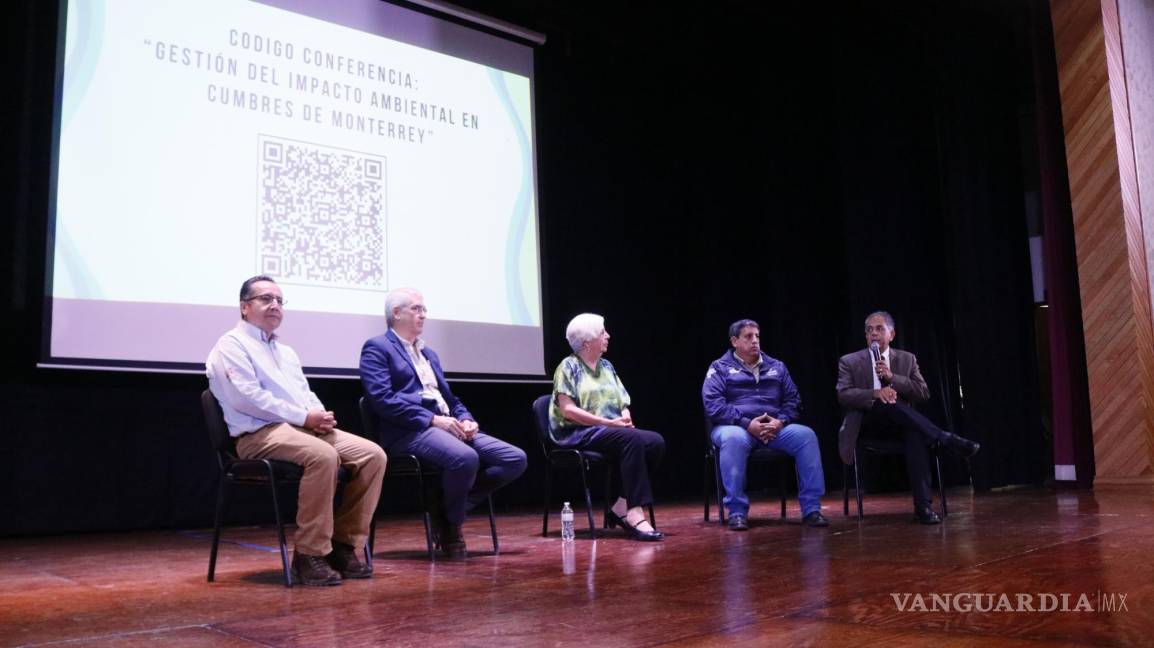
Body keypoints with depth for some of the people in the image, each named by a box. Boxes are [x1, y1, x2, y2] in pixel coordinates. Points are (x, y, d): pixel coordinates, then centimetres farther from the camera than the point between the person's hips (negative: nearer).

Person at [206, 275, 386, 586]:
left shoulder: (286, 351, 27)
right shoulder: (232, 345, 1)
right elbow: (248, 398, -13)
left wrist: (319, 416, -2)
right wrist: (304, 417, -15)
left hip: (305, 428, 8)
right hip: (260, 434, -8)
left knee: (373, 454, -13)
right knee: (323, 455, -37)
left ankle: (344, 544, -8)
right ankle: (310, 554, -26)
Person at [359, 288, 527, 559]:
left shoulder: (429, 353, 29)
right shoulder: (377, 348, 3)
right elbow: (383, 399, -12)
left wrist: (466, 419, 2)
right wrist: (433, 419, -18)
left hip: (448, 426, 8)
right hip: (411, 431, -8)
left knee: (516, 459, -9)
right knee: (465, 458, -37)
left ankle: (451, 508, 1)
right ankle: (450, 523, -9)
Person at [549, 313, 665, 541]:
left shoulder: (606, 366, 19)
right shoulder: (569, 366, -2)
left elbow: (623, 402, 18)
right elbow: (567, 410, -12)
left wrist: (625, 415, -8)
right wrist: (608, 422, -17)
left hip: (612, 431, 7)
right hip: (578, 433, -7)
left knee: (656, 441, -20)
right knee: (633, 439, -33)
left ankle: (622, 507, -16)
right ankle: (635, 514, -35)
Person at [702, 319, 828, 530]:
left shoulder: (776, 367, 20)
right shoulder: (720, 368, 7)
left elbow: (793, 400, 13)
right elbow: (712, 404, -7)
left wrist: (780, 421, -9)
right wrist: (747, 423, -18)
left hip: (774, 427, 4)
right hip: (735, 427, -3)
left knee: (806, 435, -25)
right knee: (734, 439, -39)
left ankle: (811, 508, -18)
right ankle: (737, 511, -31)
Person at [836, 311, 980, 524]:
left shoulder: (907, 359, 15)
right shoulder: (849, 362, 7)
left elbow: (923, 393, 4)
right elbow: (843, 395, -7)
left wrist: (892, 377, -11)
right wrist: (875, 393, -25)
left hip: (899, 424, 2)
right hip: (867, 423, -2)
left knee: (916, 432, -35)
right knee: (886, 403, -35)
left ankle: (923, 506, -39)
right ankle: (945, 440, -33)